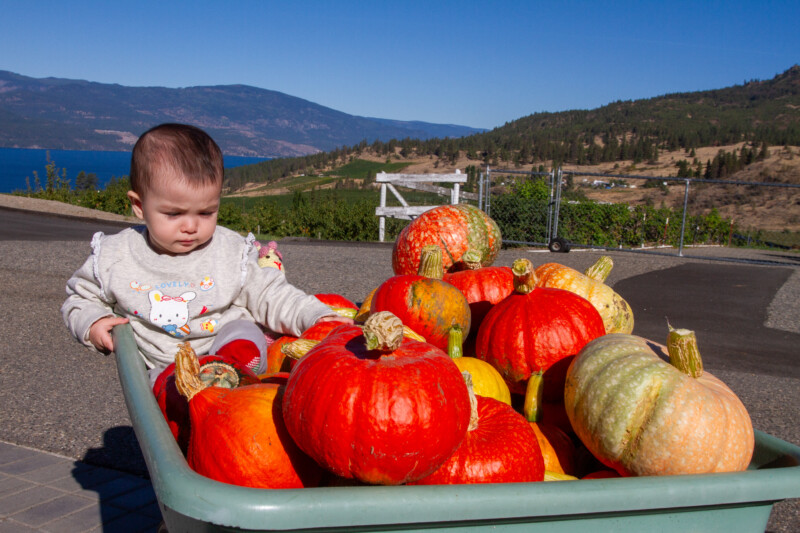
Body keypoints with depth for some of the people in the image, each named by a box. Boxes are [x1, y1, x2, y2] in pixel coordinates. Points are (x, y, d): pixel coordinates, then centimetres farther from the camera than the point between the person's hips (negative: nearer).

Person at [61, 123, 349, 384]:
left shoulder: (232, 253, -1)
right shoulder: (115, 257, 0)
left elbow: (272, 296, 5)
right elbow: (81, 296, 16)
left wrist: (317, 316, -8)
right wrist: (92, 323, -5)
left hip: (226, 343, -1)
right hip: (159, 363, 2)